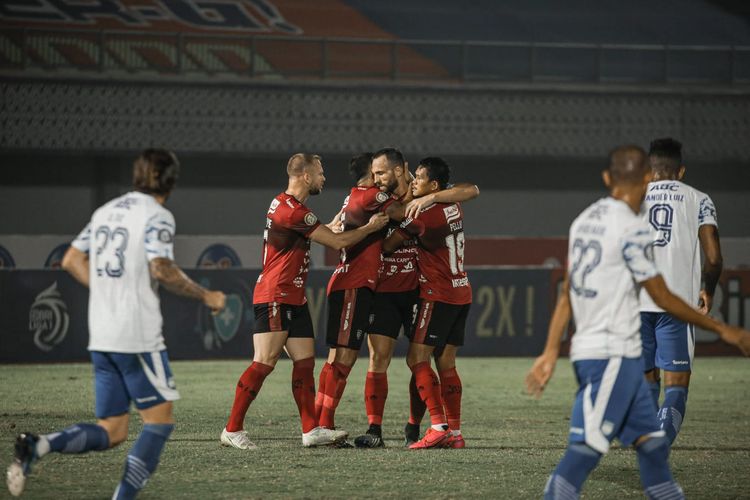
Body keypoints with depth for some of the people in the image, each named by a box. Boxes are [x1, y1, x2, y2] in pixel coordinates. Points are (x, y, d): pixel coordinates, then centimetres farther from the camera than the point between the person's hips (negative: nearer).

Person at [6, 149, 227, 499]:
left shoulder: (106, 211, 16)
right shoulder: (157, 216, -7)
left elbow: (71, 261, 17)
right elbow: (162, 270, -19)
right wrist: (205, 296, -7)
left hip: (101, 337, 7)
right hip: (138, 336, -7)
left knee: (110, 432, 9)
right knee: (159, 421, 3)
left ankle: (39, 446, -14)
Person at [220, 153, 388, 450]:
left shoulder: (290, 206, 16)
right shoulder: (291, 210, -17)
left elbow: (326, 233, 30)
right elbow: (337, 242, -11)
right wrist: (371, 227, 3)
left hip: (293, 299, 11)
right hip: (275, 299, -11)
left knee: (305, 361, 6)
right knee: (264, 363, -13)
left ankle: (311, 430, 6)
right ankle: (232, 430, -10)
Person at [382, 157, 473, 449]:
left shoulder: (424, 214, -15)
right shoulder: (453, 208, 8)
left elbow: (388, 246, -10)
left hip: (438, 296, -8)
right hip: (461, 292, 8)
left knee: (417, 359, -8)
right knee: (446, 363, 8)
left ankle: (439, 426, -18)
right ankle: (454, 433, 5)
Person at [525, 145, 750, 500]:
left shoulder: (585, 220, 10)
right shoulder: (632, 228, -14)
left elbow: (567, 294, 12)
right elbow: (663, 299, -10)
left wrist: (551, 352, 13)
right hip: (612, 356, -9)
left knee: (652, 442, 13)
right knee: (585, 451, -11)